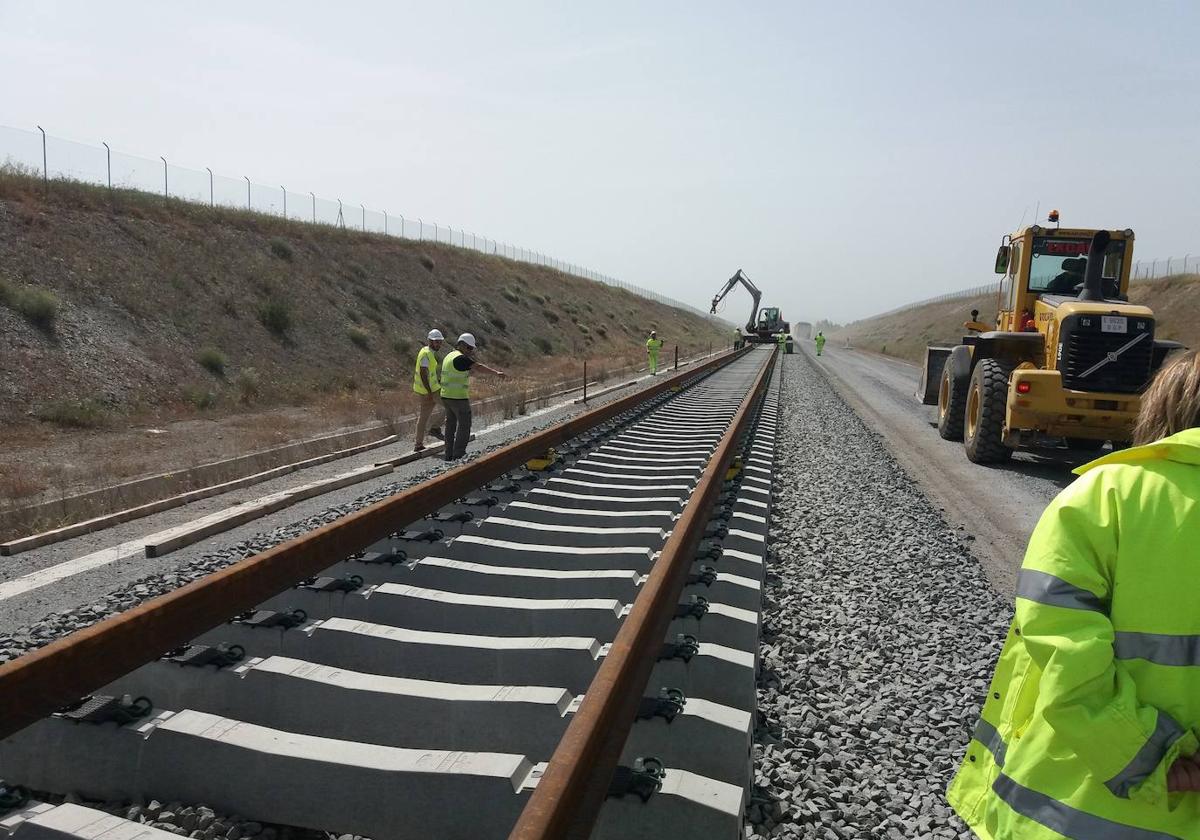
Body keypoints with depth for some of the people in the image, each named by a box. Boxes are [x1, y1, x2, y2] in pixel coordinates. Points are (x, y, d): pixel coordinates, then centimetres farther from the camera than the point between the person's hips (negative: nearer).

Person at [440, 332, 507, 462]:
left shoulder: (449, 356, 14)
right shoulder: (460, 358, -16)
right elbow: (479, 366, -27)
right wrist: (497, 372, -35)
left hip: (446, 396, 9)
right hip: (459, 397, -9)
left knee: (451, 424, 18)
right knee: (464, 426, -1)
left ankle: (449, 454, 25)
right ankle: (458, 456, -2)